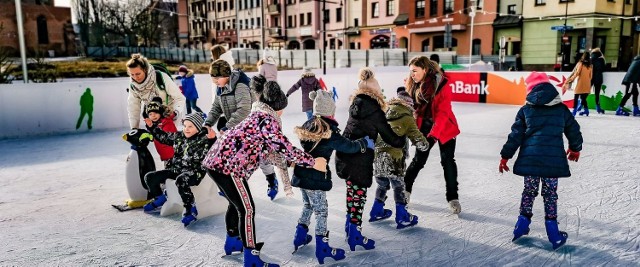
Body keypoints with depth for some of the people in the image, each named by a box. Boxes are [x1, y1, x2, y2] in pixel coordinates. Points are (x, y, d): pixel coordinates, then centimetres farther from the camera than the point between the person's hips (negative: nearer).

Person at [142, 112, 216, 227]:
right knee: (150, 177, 2)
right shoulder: (179, 136, 9)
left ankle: (191, 209, -24)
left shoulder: (204, 139, -10)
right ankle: (160, 199, 28)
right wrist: (152, 127, 16)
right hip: (175, 169, 7)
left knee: (181, 180, -40)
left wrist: (212, 140, -44)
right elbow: (163, 137, 25)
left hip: (194, 171, -7)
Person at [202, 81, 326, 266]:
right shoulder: (267, 120, -8)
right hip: (228, 164, -10)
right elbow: (284, 148, -14)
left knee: (236, 204, 26)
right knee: (247, 209, -2)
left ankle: (232, 242, 44)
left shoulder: (258, 116, 22)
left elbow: (271, 149, 28)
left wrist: (286, 162, 32)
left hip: (217, 160, 10)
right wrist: (313, 162, -8)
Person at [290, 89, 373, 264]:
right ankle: (322, 249, 12)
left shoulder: (307, 126, 5)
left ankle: (300, 237, 37)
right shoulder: (329, 132, -17)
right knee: (321, 211, 4)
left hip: (301, 174, 8)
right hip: (316, 178, -8)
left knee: (308, 206, 26)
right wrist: (365, 142, 6)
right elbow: (349, 146, -10)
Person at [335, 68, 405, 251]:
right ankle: (355, 233, 3)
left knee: (352, 189, 20)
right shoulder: (375, 110, -12)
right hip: (360, 158, -7)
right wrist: (401, 142, 13)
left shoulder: (355, 103, 8)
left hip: (344, 153, 7)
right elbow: (387, 134, -7)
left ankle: (350, 222, 33)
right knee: (359, 193, 0)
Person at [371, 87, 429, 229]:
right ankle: (402, 217, 11)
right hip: (392, 158, -6)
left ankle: (377, 212, 34)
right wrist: (424, 145, 19)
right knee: (399, 186, 7)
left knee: (382, 184, 23)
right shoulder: (406, 117, -2)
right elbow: (417, 138, 0)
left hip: (376, 156, 6)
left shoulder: (385, 112, 13)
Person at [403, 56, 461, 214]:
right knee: (419, 159, 8)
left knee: (447, 161, -4)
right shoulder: (414, 85, -4)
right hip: (424, 127, 4)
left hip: (444, 128, -4)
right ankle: (406, 189, 26)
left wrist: (433, 134, -30)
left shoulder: (440, 85, -20)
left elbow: (443, 113, -24)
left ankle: (452, 198, 8)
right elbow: (411, 107, 7)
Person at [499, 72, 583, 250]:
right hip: (554, 159, 0)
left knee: (529, 191, 15)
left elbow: (515, 135, 1)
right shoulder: (562, 109, 6)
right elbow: (574, 131, 15)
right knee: (550, 193, 9)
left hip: (530, 158, 0)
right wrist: (575, 148, 33)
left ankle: (522, 226, 18)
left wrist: (505, 156, 7)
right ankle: (554, 234, 12)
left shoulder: (525, 110, 3)